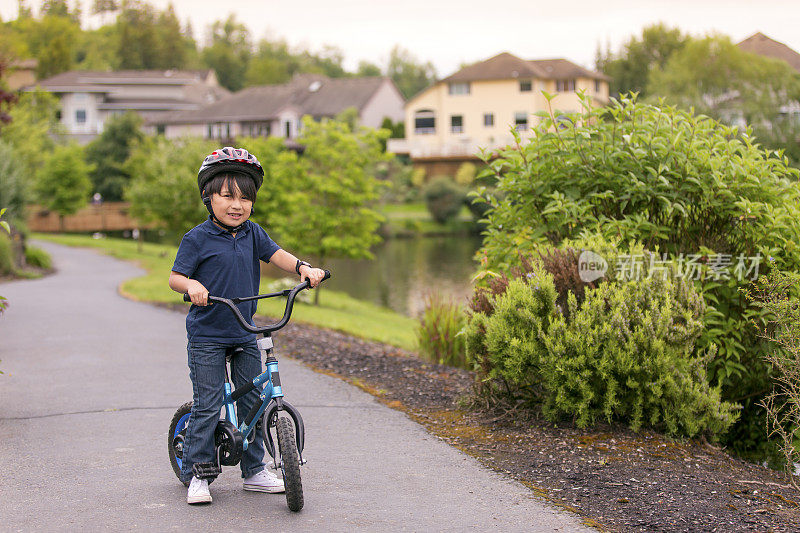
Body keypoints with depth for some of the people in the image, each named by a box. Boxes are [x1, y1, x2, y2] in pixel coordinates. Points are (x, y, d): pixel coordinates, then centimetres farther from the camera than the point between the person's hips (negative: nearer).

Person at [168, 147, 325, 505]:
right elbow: (175, 277, -10)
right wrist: (192, 285, -32)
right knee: (207, 406, -5)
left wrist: (303, 268, -20)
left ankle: (254, 471, 21)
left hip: (245, 334, 5)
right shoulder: (197, 238, -9)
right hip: (207, 336, -5)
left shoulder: (252, 233, 5)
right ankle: (197, 474, 6)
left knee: (252, 402, 9)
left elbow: (275, 255, -1)